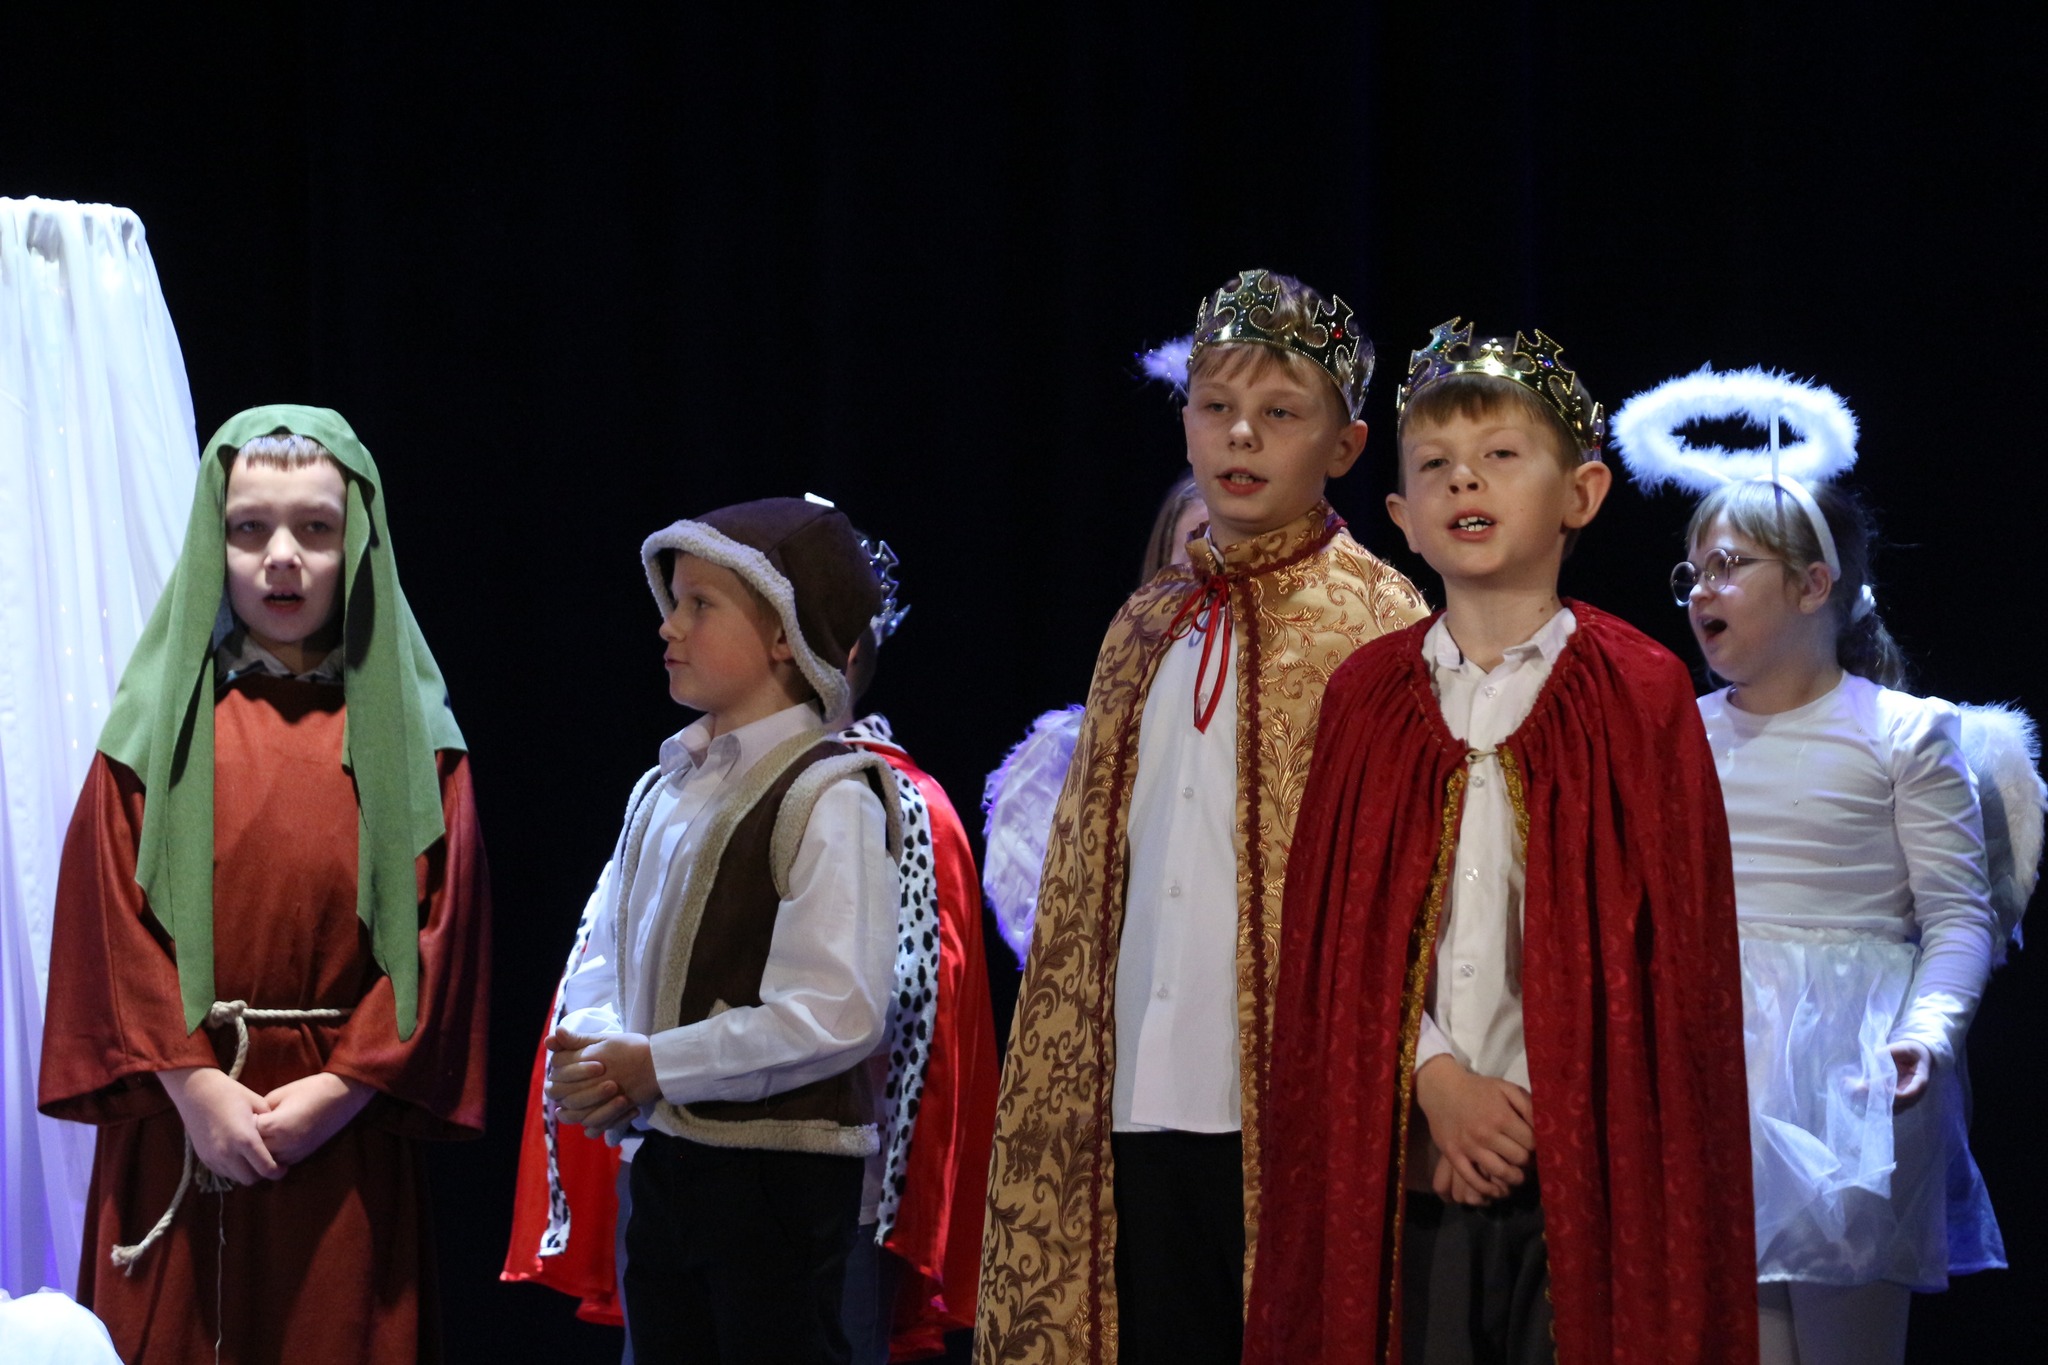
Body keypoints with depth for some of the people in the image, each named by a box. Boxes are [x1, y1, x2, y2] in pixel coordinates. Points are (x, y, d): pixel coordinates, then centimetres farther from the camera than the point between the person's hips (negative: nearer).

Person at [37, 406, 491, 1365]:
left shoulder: (409, 735, 7)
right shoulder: (160, 722, 6)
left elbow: (440, 932, -1)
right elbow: (116, 918, -2)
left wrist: (335, 1091, -12)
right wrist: (194, 1086, -13)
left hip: (344, 1141, 0)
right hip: (176, 1120, 0)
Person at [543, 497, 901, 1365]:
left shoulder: (825, 798, -12)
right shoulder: (663, 794, 14)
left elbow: (833, 1013, -21)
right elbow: (604, 960, 14)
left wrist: (653, 1065, -17)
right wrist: (591, 1053, -9)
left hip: (780, 1170, -8)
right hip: (663, 1158, 8)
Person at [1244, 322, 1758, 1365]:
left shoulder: (1640, 694, 1)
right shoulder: (1368, 694, 9)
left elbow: (1672, 947, -2)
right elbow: (1336, 928, 6)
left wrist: (1538, 1113, -7)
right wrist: (1436, 1081, -8)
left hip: (1584, 1161, -2)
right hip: (1405, 1156, 2)